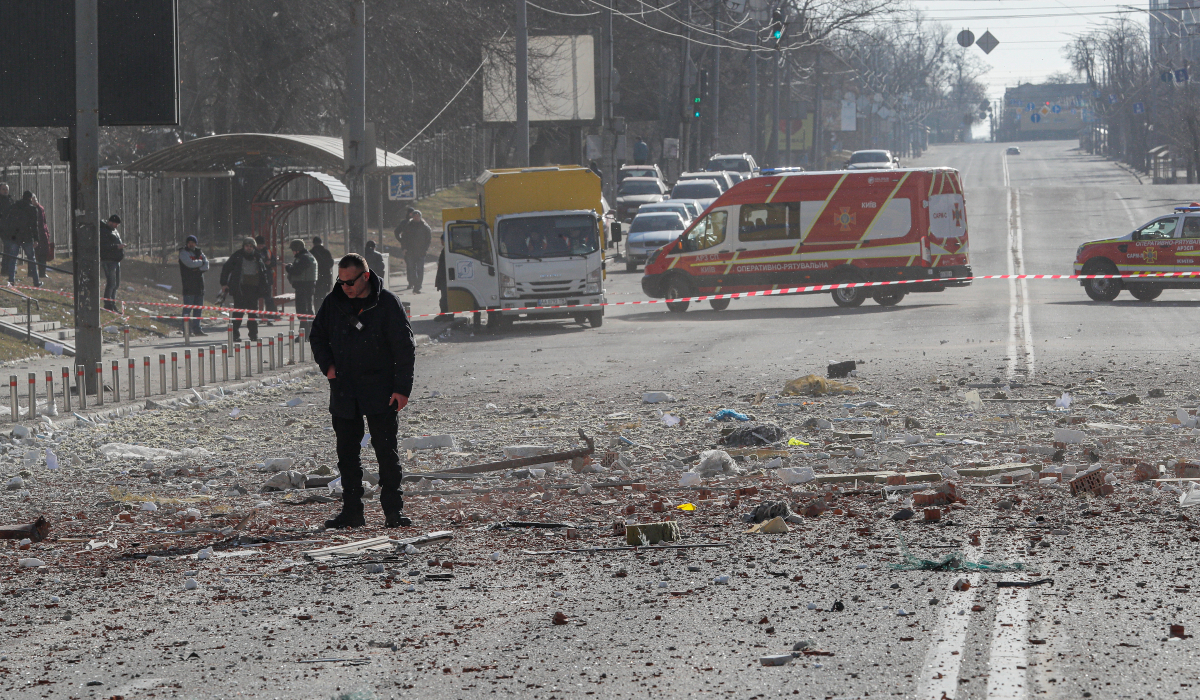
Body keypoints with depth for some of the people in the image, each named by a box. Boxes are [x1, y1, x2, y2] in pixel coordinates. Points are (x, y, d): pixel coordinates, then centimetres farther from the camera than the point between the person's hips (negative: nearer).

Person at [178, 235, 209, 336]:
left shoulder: (199, 252, 15)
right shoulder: (183, 253, -2)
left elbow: (206, 266, 7)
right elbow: (190, 263, -17)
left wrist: (199, 269, -12)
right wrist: (201, 262, -2)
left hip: (199, 284, 6)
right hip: (188, 285, -6)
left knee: (198, 307, 8)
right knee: (188, 308, -8)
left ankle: (197, 328, 14)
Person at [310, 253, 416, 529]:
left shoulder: (387, 304, -7)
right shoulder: (333, 303, 4)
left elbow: (405, 348, -5)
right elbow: (317, 336, 18)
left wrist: (402, 388, -9)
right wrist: (327, 364, 0)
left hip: (380, 392, -4)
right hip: (343, 390, 4)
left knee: (386, 451, -4)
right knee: (347, 453, 6)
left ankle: (394, 510, 0)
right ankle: (351, 510, 13)